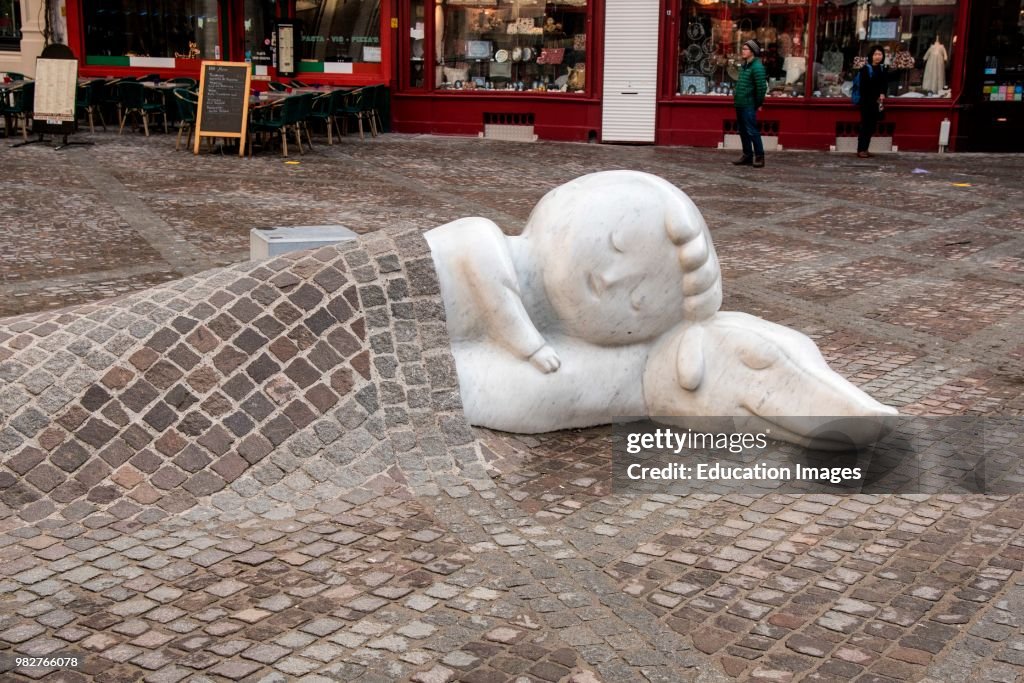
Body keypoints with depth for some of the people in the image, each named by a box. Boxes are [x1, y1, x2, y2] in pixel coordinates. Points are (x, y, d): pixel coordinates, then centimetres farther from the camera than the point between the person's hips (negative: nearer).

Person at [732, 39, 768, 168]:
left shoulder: (757, 67, -15)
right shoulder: (744, 66, 13)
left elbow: (762, 87, -17)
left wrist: (758, 103, -10)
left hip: (748, 106, -9)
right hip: (740, 104, 9)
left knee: (751, 131, -6)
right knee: (743, 131, 14)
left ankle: (759, 157, 2)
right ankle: (747, 156, 22)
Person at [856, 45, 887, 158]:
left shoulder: (882, 69, 10)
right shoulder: (865, 69, -9)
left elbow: (884, 85, 13)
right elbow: (863, 87, -11)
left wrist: (882, 95, -7)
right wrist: (875, 99, -12)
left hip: (877, 103, 6)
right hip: (867, 102, -6)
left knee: (872, 127, 7)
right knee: (865, 126, -6)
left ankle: (865, 149, 13)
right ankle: (860, 150, -1)